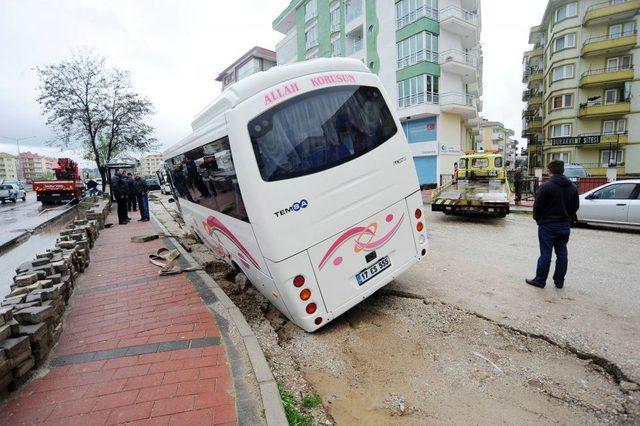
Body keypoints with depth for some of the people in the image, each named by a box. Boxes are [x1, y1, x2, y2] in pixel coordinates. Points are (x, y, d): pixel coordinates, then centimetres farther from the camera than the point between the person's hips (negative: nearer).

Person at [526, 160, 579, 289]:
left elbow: (537, 206, -14)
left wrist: (538, 219, 2)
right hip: (565, 225, 6)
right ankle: (559, 281, 20)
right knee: (562, 253, 12)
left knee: (545, 254, 0)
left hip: (548, 225, -6)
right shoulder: (572, 187, 6)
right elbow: (575, 207, 11)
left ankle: (540, 280, 9)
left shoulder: (545, 186, -15)